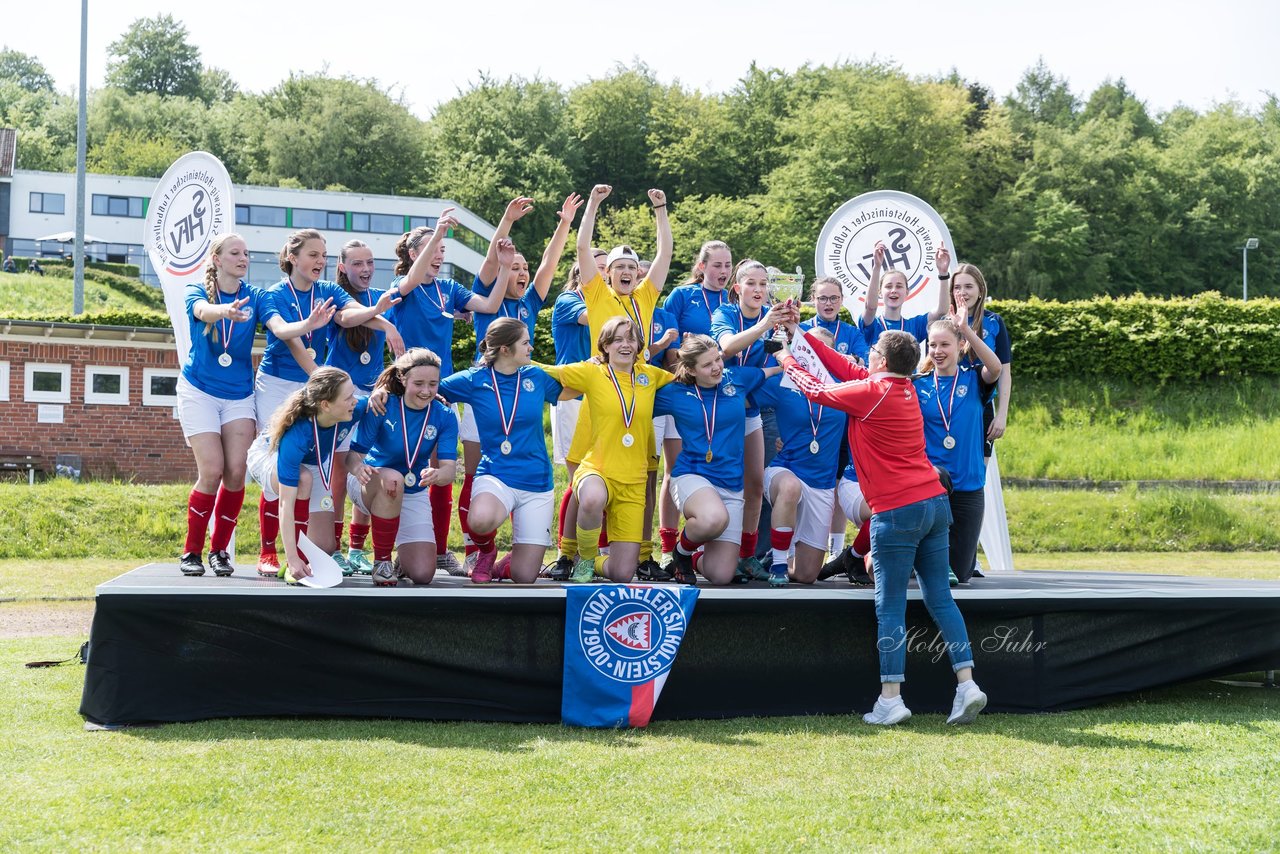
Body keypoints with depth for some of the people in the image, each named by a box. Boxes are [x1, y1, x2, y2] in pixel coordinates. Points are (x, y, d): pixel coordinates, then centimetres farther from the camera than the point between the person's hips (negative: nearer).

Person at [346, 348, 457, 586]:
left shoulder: (444, 417, -12)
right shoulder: (381, 407, -18)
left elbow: (449, 470, -20)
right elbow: (353, 454, -21)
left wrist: (436, 475, -46)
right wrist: (358, 468, -46)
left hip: (414, 495, 2)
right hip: (371, 486, -2)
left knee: (422, 575, -14)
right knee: (392, 478, -41)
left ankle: (401, 550, 25)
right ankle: (381, 560, -21)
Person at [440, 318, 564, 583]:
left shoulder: (537, 377, 5)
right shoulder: (474, 380, -3)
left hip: (537, 483, 2)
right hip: (495, 476, -2)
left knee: (524, 577, -4)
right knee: (481, 519, -39)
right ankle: (486, 552, -1)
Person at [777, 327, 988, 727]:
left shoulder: (872, 392, -10)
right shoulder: (906, 389, 13)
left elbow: (817, 390, 3)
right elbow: (849, 370, 21)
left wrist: (788, 361, 21)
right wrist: (801, 335, 25)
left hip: (898, 512, -8)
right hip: (935, 503, 8)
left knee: (890, 608, -3)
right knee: (940, 598, 9)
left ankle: (890, 700, -2)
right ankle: (967, 683, 4)